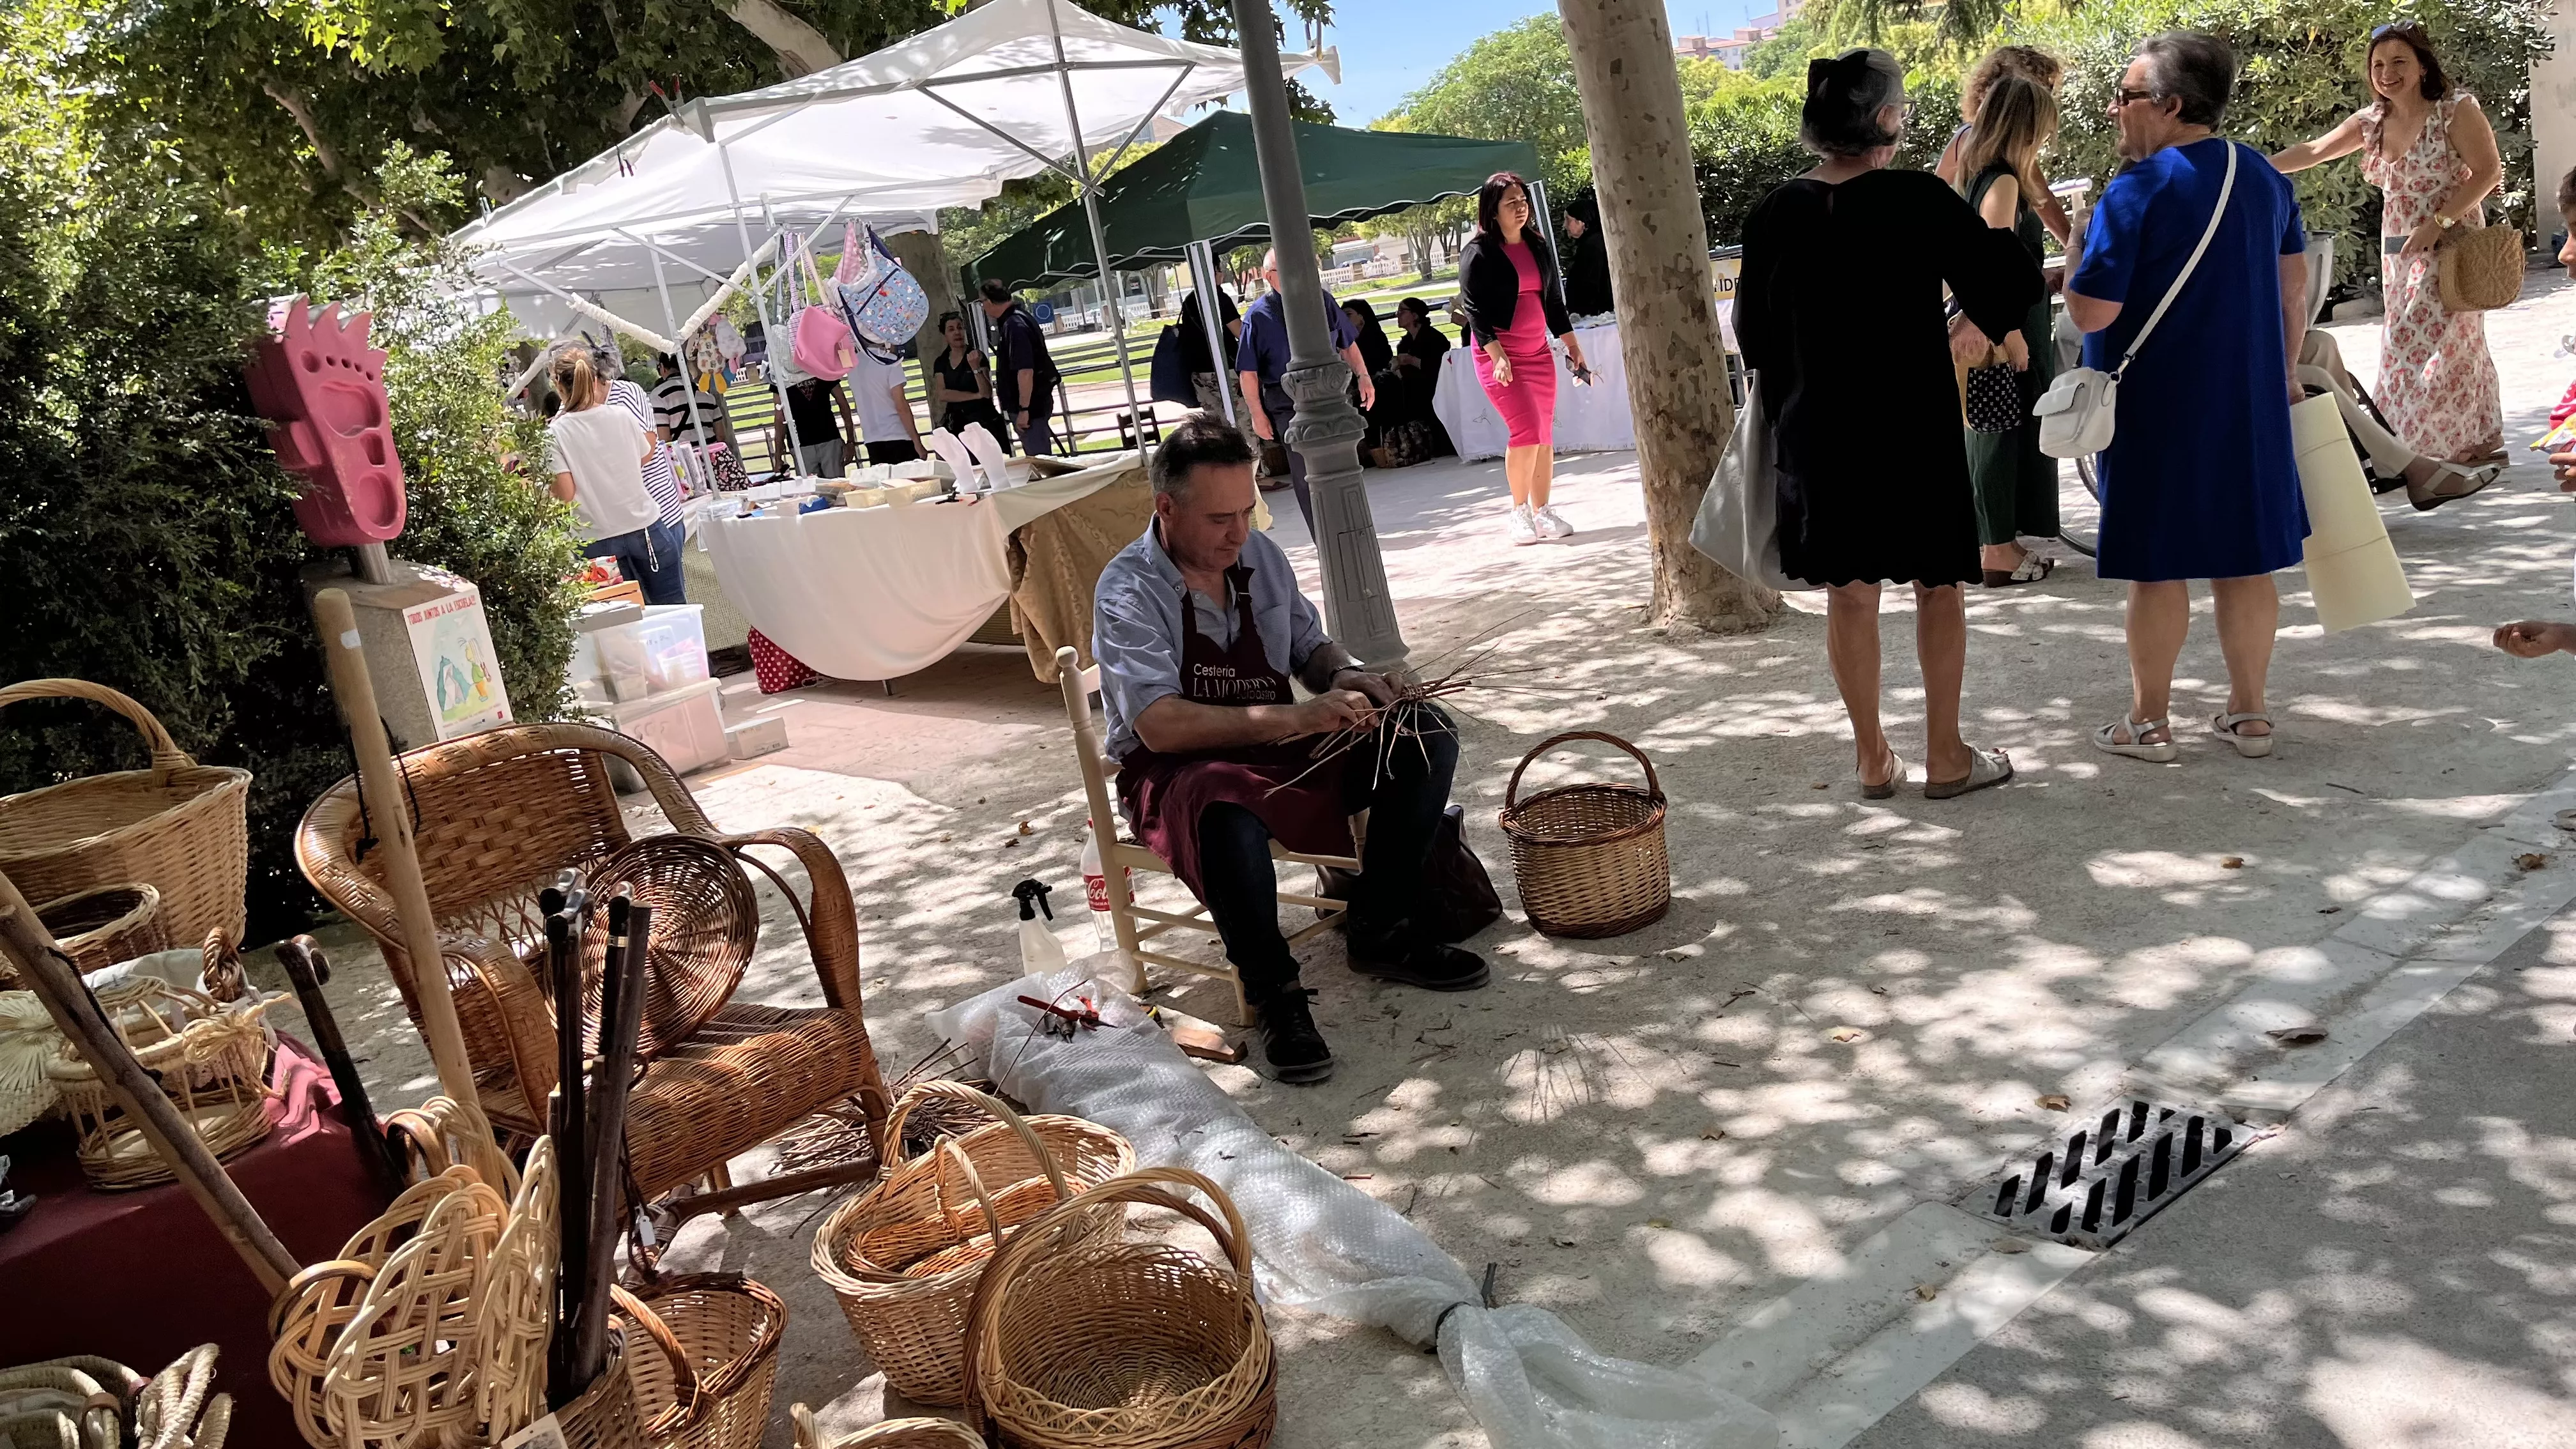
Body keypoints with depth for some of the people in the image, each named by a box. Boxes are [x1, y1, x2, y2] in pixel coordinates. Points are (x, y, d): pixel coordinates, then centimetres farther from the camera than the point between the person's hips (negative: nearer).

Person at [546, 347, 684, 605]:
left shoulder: (555, 433, -10)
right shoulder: (622, 417, -4)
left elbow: (565, 494, -13)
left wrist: (546, 484, 7)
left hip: (597, 542, -1)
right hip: (645, 528, 1)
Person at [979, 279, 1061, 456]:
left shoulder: (1014, 325, -19)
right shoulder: (1016, 318, 13)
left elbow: (1025, 371, -26)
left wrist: (1023, 409, -24)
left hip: (1030, 404, -10)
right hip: (1034, 402, 10)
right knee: (1039, 459, 15)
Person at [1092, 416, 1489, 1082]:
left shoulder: (1261, 557, 3)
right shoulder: (1128, 592, -17)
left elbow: (1309, 644, 19)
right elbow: (1161, 726, -29)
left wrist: (1345, 675, -6)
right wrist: (1295, 717, -34)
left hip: (1284, 749, 7)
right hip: (1176, 773, -7)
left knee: (1427, 733, -8)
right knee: (1226, 810, -42)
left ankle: (1377, 931, 1)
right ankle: (1274, 992, -20)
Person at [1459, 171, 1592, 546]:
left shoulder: (1537, 244, 11)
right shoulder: (1477, 253, -8)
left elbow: (1553, 299, 18)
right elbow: (1475, 309, -13)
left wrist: (1572, 343, 17)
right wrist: (1497, 355, -22)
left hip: (1538, 352, 6)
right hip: (1498, 355, -6)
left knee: (1544, 433, 4)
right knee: (1527, 429, -16)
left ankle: (1542, 512, 12)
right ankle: (1518, 512, -3)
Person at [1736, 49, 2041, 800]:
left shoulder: (1775, 215, -1)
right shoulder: (1918, 198, -12)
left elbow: (1754, 334, 7)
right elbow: (2005, 284, -6)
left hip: (1819, 431, 3)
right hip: (1915, 426, -3)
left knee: (1849, 593, 11)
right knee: (1938, 586, 11)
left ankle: (1873, 759, 18)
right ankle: (1947, 757, 16)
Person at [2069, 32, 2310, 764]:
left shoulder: (2137, 191, -15)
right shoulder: (2265, 177, 8)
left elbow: (2091, 312, -18)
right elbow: (2294, 289, 15)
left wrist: (2079, 247, -1)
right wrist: (2283, 369, 25)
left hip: (2157, 408, -6)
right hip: (2250, 401, 6)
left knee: (2158, 565, 3)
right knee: (2246, 558, 11)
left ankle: (2148, 722, 12)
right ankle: (2249, 712, 20)